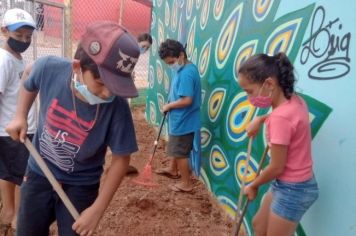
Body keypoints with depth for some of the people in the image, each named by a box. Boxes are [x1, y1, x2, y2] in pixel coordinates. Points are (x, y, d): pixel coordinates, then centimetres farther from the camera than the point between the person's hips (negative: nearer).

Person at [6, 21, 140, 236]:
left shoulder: (116, 106, -31)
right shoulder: (48, 68, -24)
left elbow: (121, 159, -18)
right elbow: (29, 85, 4)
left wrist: (98, 209, -17)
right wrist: (20, 117, -6)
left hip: (80, 187, -3)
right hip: (39, 175, 4)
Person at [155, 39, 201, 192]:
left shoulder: (186, 73, -25)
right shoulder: (184, 69, 6)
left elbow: (187, 100, -30)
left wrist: (169, 106, -16)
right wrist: (171, 104, 3)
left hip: (183, 121, -10)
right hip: (180, 119, 10)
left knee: (180, 152, 5)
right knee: (177, 147, 28)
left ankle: (186, 183, 20)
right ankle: (173, 169, 50)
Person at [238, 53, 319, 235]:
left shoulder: (281, 118, -30)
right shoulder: (295, 101, -4)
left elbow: (276, 167, -21)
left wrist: (253, 186, -3)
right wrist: (260, 119, 7)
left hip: (291, 189, -9)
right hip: (295, 183, 9)